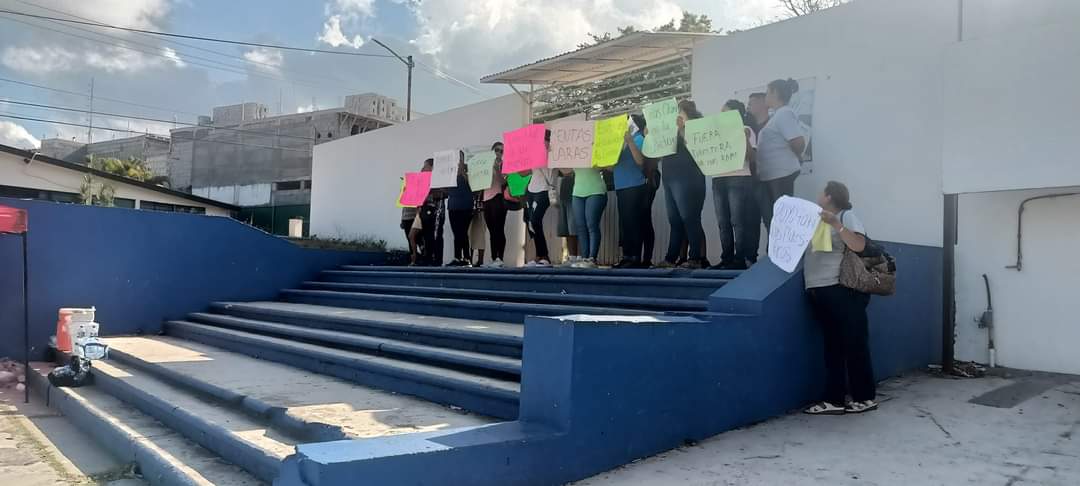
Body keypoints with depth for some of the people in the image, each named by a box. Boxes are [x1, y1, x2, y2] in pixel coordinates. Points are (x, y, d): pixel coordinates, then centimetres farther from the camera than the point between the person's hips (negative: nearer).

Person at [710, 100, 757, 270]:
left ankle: (740, 259, -7)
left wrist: (745, 138, -18)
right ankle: (726, 258, 8)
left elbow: (751, 157, -5)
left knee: (737, 221, -9)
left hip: (738, 179, -6)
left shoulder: (745, 130, 4)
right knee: (723, 222, 4)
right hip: (718, 179, 6)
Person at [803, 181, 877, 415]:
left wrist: (835, 223, -22)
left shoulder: (846, 216, -1)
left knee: (854, 345, 0)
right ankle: (834, 400, 9)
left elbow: (859, 245, -15)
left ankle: (866, 397, 10)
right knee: (832, 347, 7)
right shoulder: (819, 220, 20)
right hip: (820, 292, 7)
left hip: (843, 290, -7)